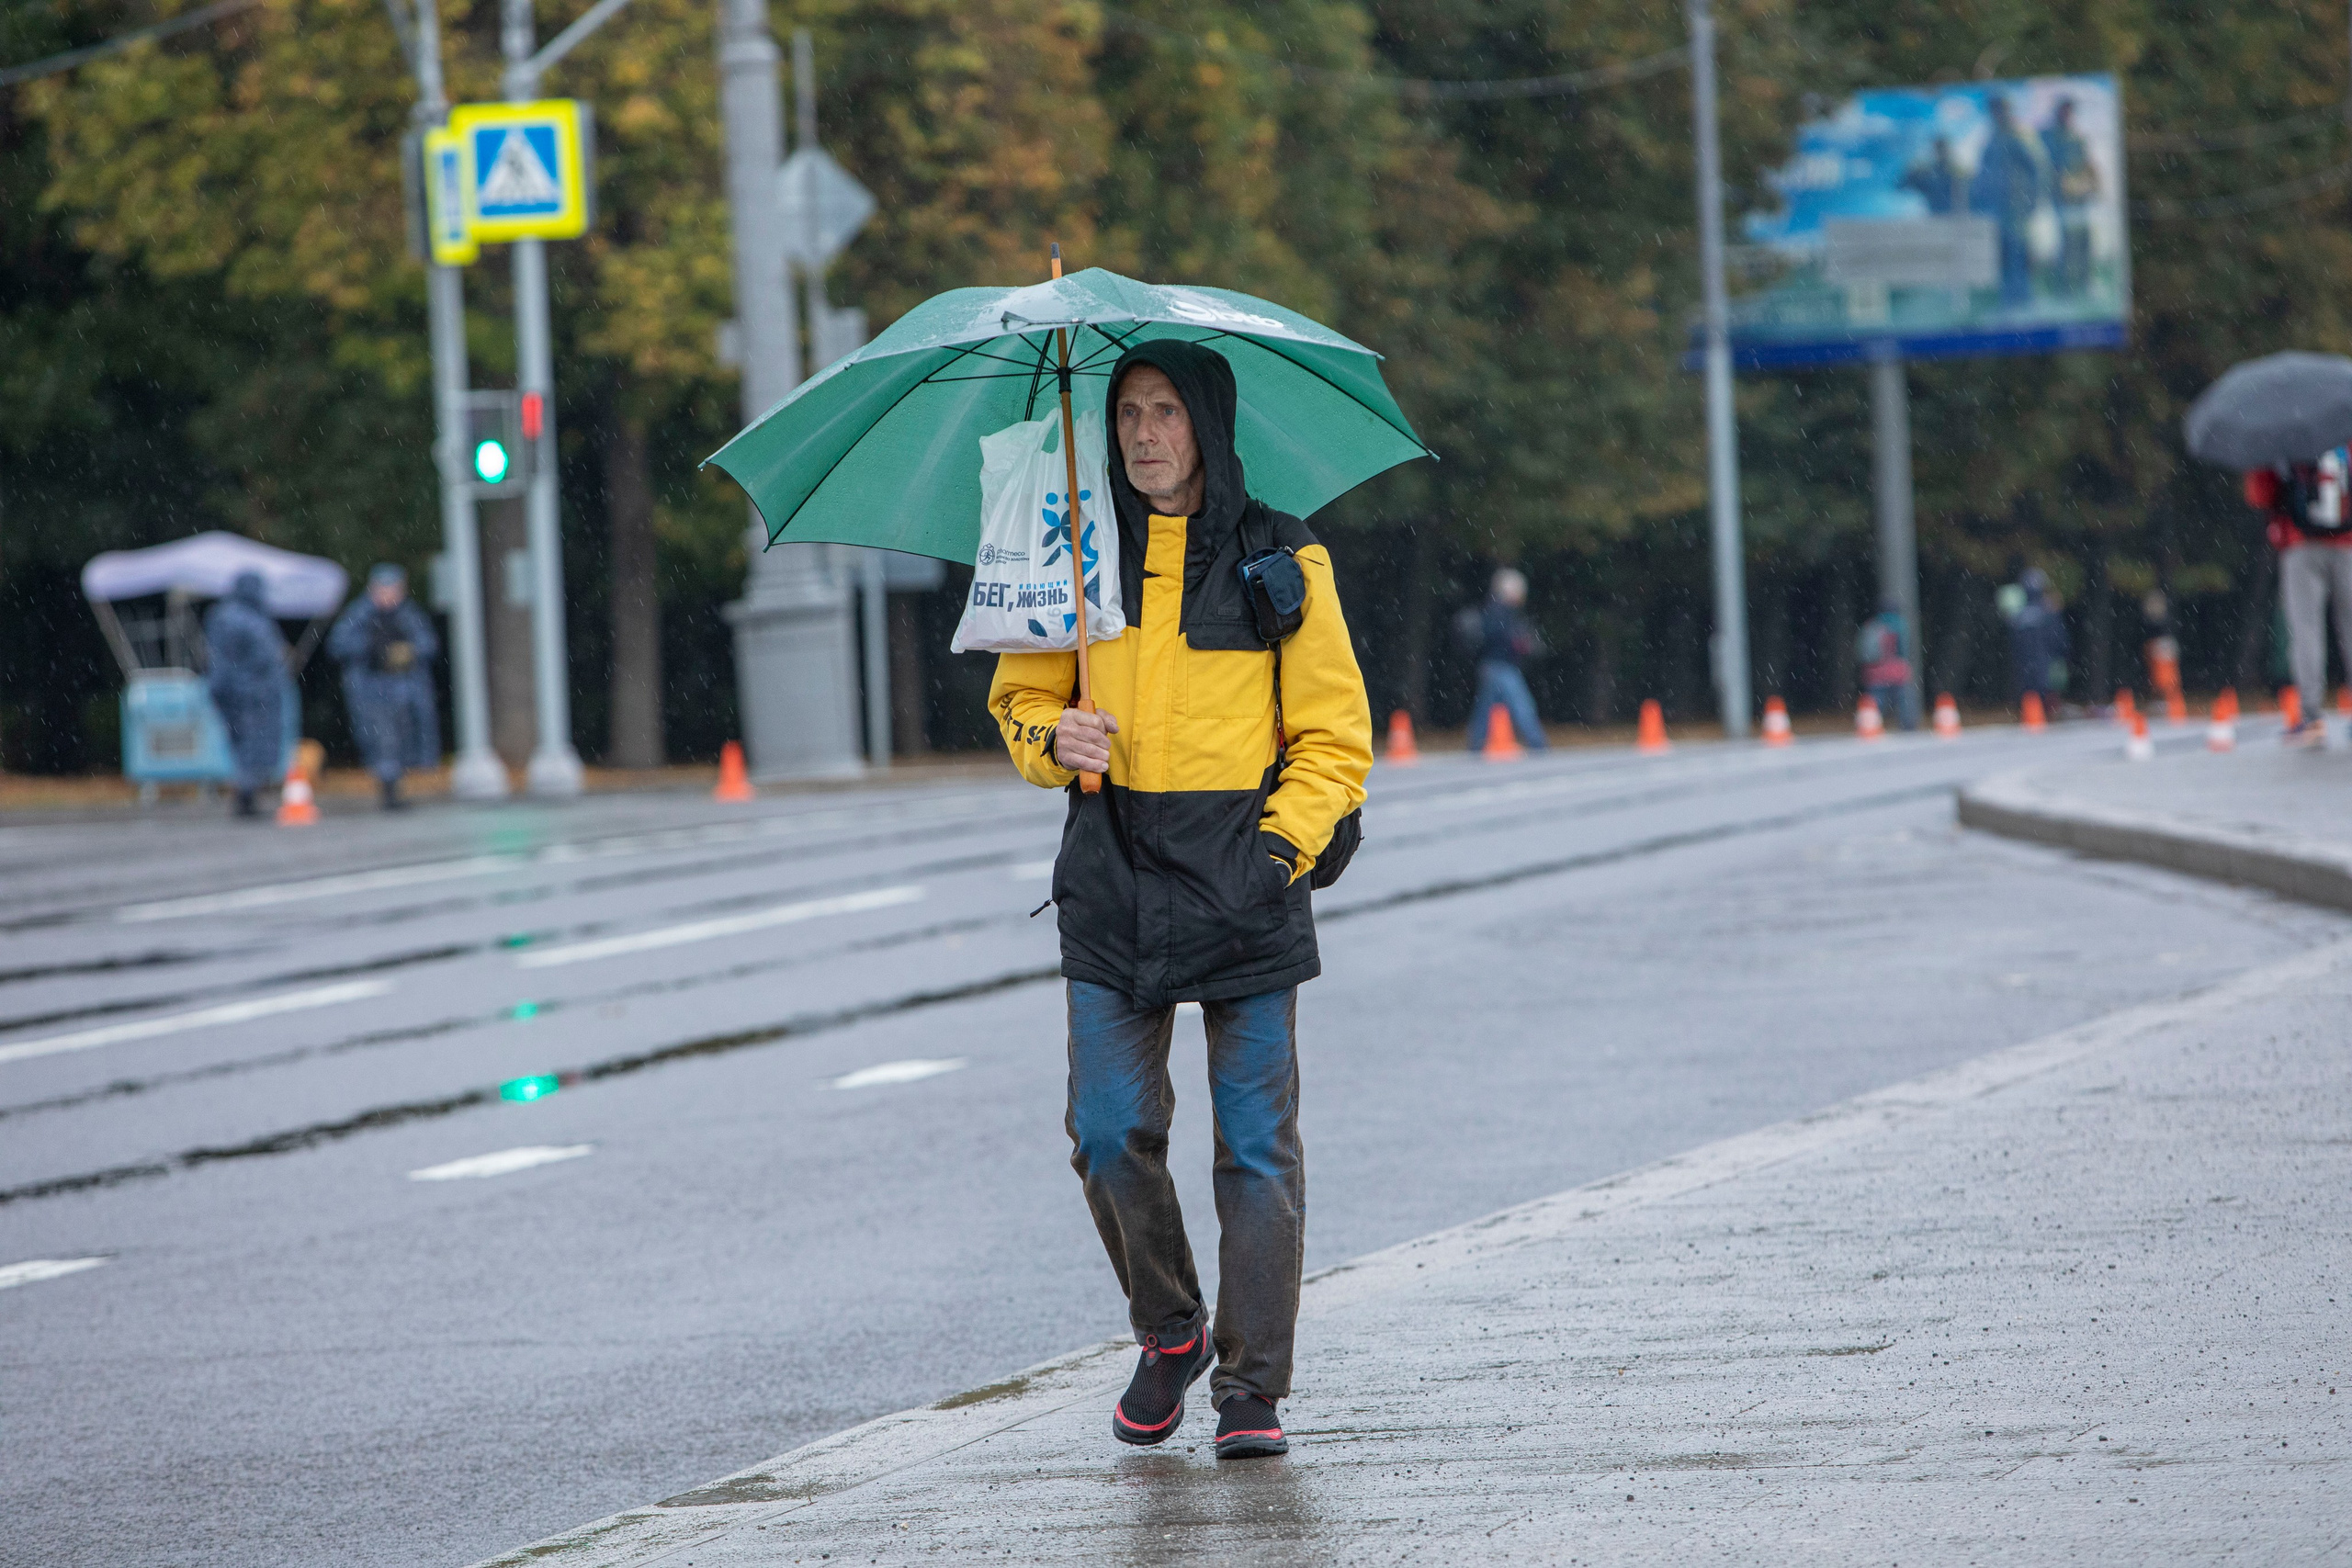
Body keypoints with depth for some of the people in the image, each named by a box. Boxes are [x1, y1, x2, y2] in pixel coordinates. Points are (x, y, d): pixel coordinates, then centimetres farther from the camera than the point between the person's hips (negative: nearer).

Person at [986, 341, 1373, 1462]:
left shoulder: (1278, 561, 1)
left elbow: (1333, 737, 4)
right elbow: (1020, 694, 19)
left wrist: (1281, 845, -9)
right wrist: (1051, 740, -4)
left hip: (1244, 877, -2)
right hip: (1114, 880, 2)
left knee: (1256, 1145, -3)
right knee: (1110, 1134, -3)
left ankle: (1252, 1389, 3)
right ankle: (1168, 1333, 20)